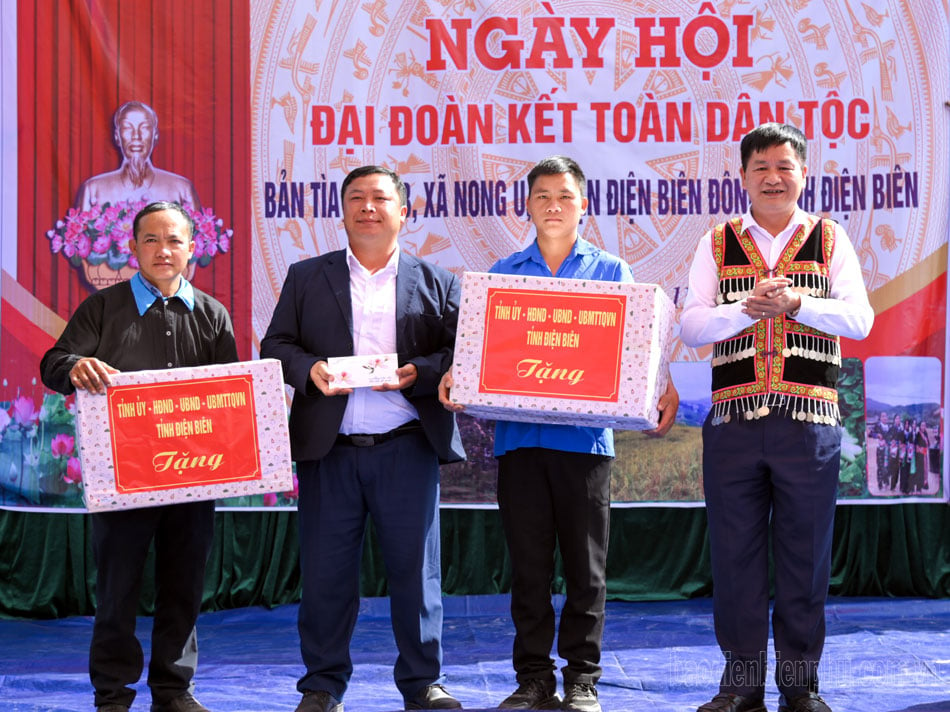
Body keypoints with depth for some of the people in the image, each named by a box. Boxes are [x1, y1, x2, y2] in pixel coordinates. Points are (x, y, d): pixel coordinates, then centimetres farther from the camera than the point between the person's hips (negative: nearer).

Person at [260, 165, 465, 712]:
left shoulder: (438, 282, 11)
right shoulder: (306, 277, 13)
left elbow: (460, 353, 4)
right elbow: (275, 345, 8)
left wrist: (418, 373, -14)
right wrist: (309, 369, -12)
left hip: (407, 448, 0)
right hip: (329, 448, 1)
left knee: (417, 570, 3)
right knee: (325, 573, 4)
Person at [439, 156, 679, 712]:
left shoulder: (612, 272, 8)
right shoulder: (504, 273, 13)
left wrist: (663, 387, -16)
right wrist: (455, 377, -12)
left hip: (585, 435, -1)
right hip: (519, 433, 1)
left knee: (586, 565, 3)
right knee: (529, 563, 5)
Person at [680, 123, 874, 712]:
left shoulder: (830, 240, 10)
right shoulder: (718, 245, 11)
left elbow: (860, 318, -2)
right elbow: (691, 326, 2)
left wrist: (796, 303, -17)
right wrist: (749, 306, -15)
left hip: (809, 420, -1)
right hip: (734, 420, 1)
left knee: (806, 554, 4)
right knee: (735, 553, 4)